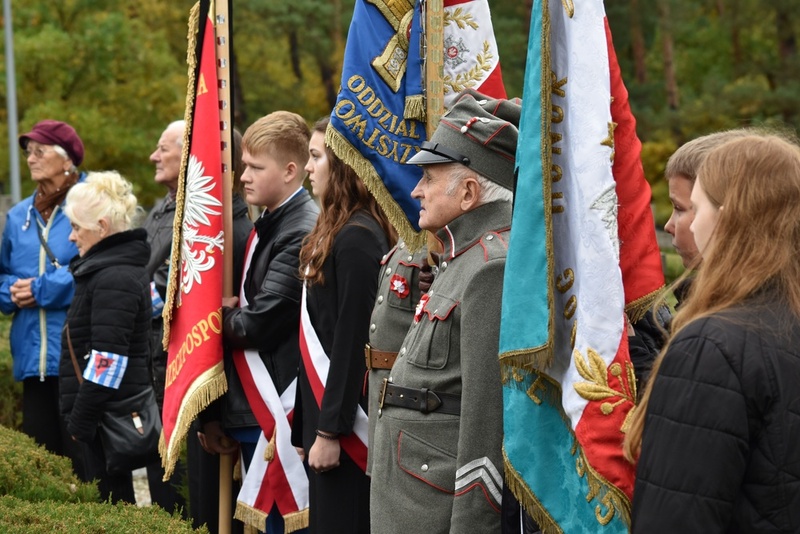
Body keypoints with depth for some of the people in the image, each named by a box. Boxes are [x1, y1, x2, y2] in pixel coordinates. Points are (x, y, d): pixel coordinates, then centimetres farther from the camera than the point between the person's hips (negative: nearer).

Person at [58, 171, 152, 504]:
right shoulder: (117, 268, 16)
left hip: (108, 414, -10)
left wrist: (80, 420, -16)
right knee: (113, 501, 12)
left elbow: (106, 360, -21)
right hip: (115, 412, 10)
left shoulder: (114, 279, -16)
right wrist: (78, 415, 20)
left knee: (109, 500, -7)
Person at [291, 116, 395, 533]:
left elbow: (352, 342, -19)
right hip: (325, 409, 9)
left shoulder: (356, 239, -16)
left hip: (345, 421, -9)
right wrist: (315, 425, 15)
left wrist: (331, 430, -18)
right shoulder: (338, 231, 14)